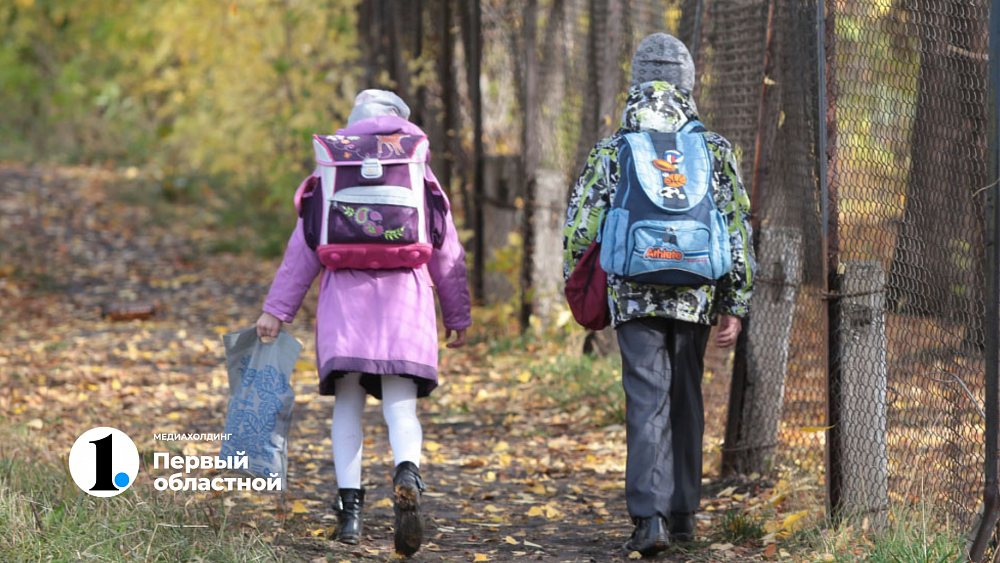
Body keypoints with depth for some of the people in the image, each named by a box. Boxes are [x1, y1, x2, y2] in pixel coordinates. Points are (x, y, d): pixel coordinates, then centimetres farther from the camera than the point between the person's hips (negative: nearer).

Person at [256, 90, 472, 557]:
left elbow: (303, 250, 5)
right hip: (404, 298, 0)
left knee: (347, 405, 8)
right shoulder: (420, 176, 13)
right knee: (400, 406, -4)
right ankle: (407, 476, -34)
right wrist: (458, 315, 22)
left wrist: (277, 309, 5)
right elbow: (448, 254, 14)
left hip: (345, 297, 0)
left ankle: (350, 507, -1)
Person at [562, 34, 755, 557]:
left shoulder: (612, 151, 1)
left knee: (648, 406, -5)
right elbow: (737, 229, 2)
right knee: (685, 401, 15)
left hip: (634, 295, -2)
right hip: (696, 297, 2)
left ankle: (651, 517, -18)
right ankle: (682, 511, 22)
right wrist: (734, 307, 6)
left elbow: (579, 230, 0)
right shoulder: (713, 149, 4)